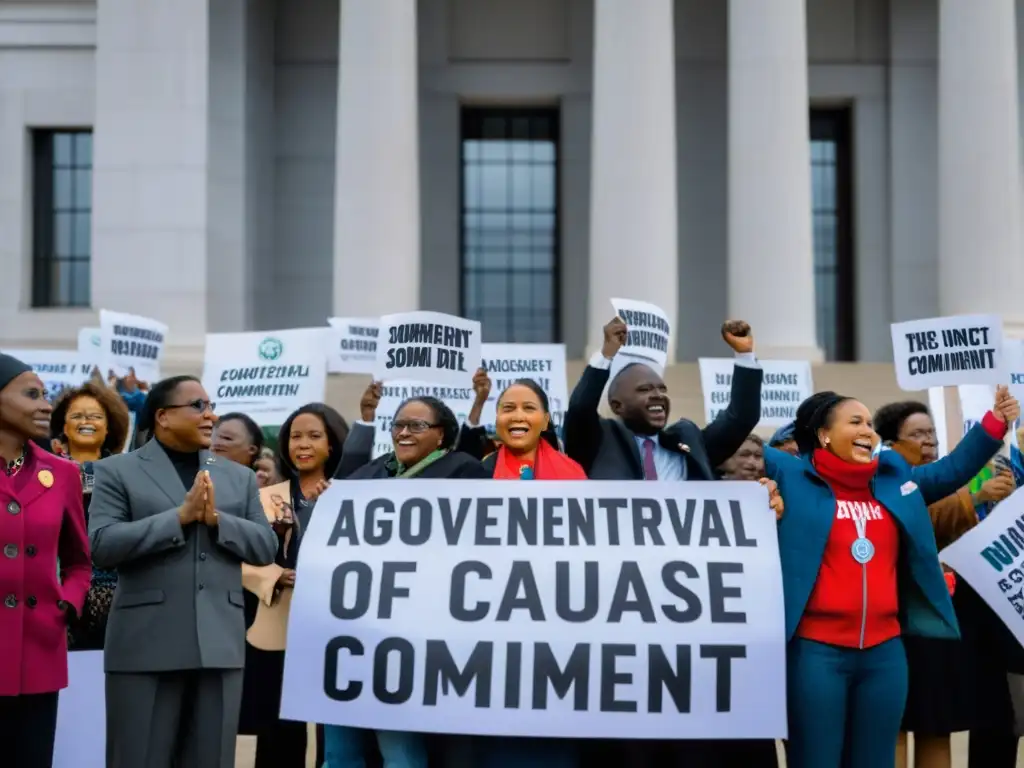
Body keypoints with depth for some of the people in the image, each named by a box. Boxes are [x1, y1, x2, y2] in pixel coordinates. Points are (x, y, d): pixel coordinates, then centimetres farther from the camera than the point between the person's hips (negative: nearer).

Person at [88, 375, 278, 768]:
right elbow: (101, 544, -8)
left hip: (219, 643, 4)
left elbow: (266, 547, 8)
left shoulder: (240, 477, 16)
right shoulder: (117, 471, 4)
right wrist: (180, 516, -14)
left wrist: (216, 518, -8)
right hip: (145, 645, -3)